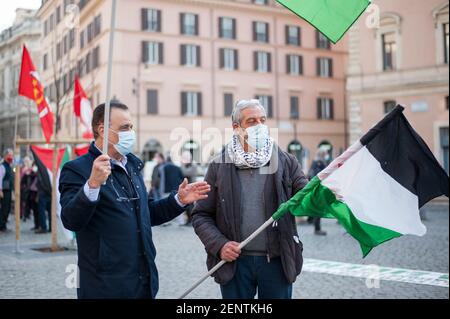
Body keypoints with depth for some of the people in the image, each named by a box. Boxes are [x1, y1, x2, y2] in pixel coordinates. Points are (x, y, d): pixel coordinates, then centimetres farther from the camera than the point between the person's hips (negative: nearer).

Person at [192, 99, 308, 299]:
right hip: (234, 262, 0)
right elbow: (201, 215, 2)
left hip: (277, 261, 1)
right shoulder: (219, 166, 1)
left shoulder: (285, 162, 3)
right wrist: (219, 244, -13)